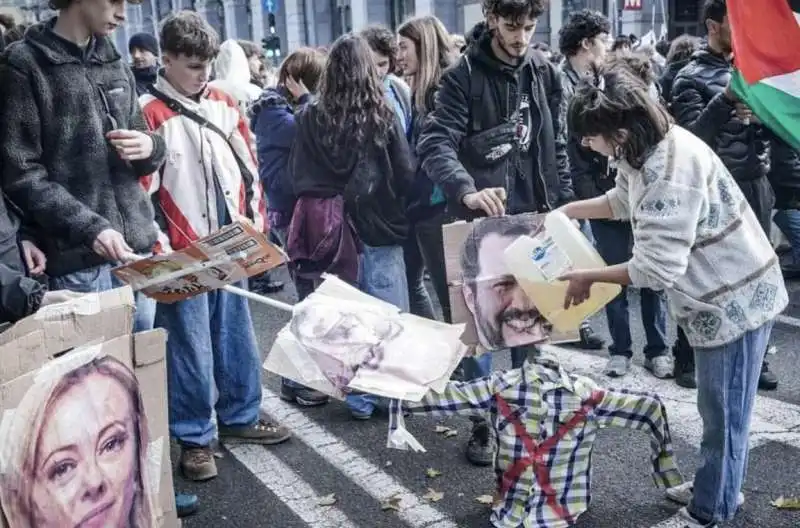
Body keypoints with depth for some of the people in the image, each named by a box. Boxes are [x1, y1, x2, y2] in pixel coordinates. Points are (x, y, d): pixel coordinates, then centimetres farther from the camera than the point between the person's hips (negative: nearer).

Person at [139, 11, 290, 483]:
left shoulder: (225, 104, 8)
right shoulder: (150, 115, -10)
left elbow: (249, 169, 13)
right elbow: (139, 192, -11)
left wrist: (258, 223, 8)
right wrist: (160, 251, -15)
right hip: (184, 256, -5)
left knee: (237, 335, 15)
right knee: (191, 348, 2)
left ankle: (240, 416, 31)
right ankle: (194, 438, 16)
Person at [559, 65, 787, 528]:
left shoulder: (669, 173, -32)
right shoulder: (646, 148, -1)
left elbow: (657, 269, -30)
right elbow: (623, 200, 19)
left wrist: (588, 277, -19)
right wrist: (565, 211, 12)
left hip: (735, 299, -10)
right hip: (717, 295, 10)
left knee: (723, 412, 6)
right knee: (718, 406, 24)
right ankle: (719, 489, 41)